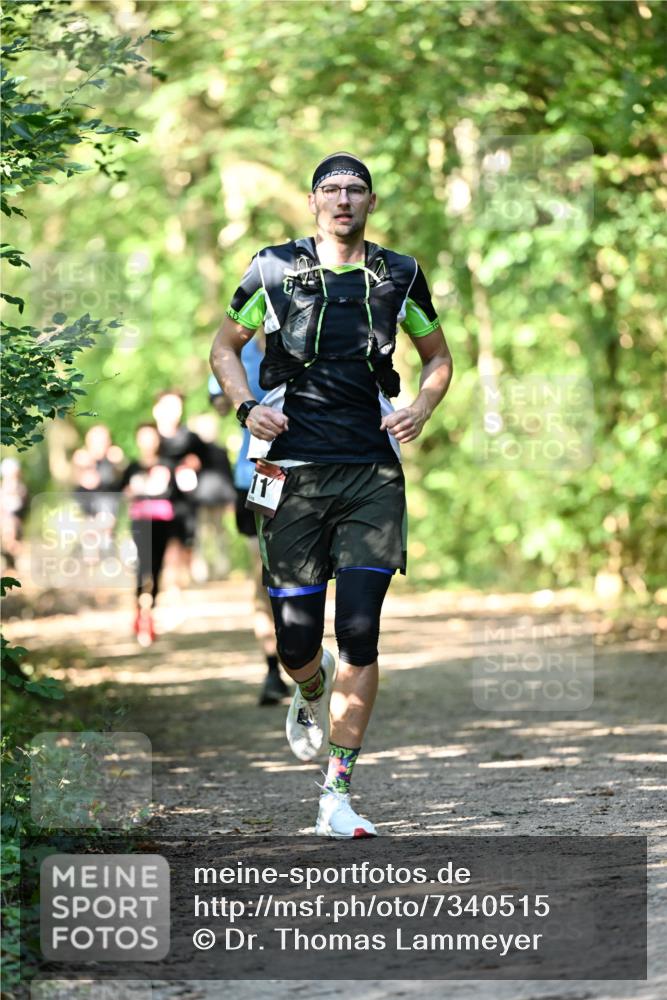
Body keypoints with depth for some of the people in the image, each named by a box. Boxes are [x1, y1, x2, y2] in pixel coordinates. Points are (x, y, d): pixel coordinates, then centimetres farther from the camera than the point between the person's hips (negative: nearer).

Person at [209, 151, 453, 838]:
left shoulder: (399, 277, 9)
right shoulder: (274, 271, 5)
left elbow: (438, 356, 22)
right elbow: (225, 346, 16)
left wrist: (420, 410, 3)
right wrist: (246, 407, -2)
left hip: (372, 474, 0)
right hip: (292, 472, 0)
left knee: (359, 633, -11)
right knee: (296, 642, 0)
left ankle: (337, 793, -5)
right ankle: (313, 695, 39)